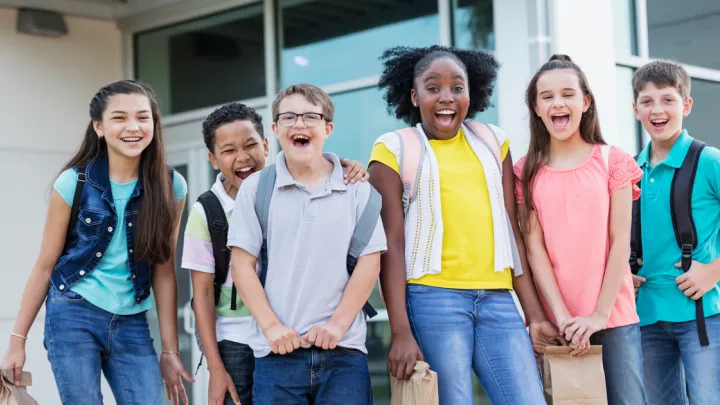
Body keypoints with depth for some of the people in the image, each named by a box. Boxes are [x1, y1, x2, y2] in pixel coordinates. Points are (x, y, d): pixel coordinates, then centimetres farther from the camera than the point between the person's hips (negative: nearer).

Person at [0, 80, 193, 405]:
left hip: (132, 324, 3)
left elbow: (163, 271, 4)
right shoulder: (74, 183, -6)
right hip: (74, 316, -2)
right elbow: (45, 265, 0)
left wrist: (170, 350, 4)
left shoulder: (171, 186, 0)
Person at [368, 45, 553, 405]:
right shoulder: (394, 151, 4)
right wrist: (401, 332, -9)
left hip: (498, 298, 3)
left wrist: (534, 313, 8)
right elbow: (392, 244, -2)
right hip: (432, 299, -3)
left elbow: (512, 232, 14)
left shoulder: (492, 143, 15)